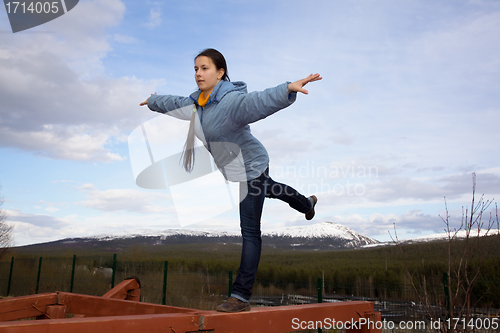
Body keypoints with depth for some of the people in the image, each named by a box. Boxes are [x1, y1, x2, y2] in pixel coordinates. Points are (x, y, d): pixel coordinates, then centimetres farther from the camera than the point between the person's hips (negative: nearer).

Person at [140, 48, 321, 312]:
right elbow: (175, 103, 22)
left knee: (250, 232, -8)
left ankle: (241, 295, -5)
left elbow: (260, 101, -47)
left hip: (251, 167, -10)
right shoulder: (196, 102, 1)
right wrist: (153, 101, 40)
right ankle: (306, 203, 66)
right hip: (234, 169, 10)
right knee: (268, 188, 35)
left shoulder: (231, 100, -28)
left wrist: (288, 89, -66)